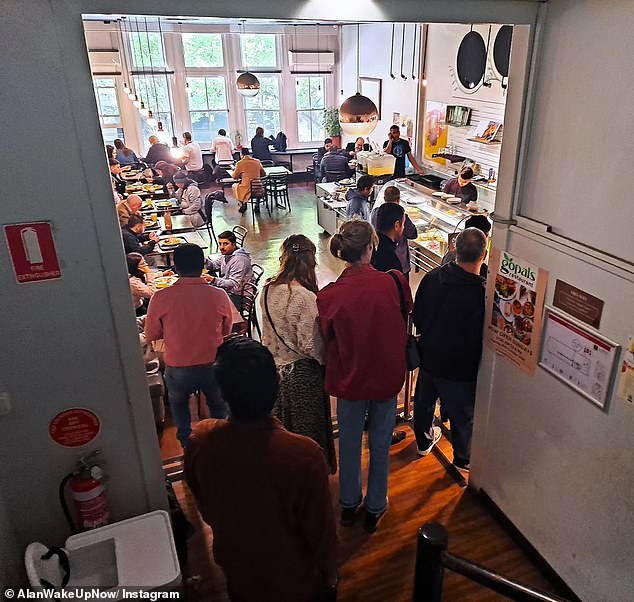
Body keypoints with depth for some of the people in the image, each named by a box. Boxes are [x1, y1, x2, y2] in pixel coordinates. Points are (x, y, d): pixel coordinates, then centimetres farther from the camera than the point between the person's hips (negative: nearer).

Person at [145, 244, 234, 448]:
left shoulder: (161, 297, -16)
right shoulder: (219, 295, -13)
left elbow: (150, 335, -1)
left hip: (178, 369, 0)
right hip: (213, 366, 1)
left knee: (178, 404, 32)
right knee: (218, 406, 29)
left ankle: (187, 444, 39)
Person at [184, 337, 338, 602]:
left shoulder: (199, 442, -24)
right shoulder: (304, 455, -36)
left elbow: (206, 511, -5)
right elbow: (321, 529, -20)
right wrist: (330, 572, 0)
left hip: (237, 570, 3)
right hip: (295, 580, -2)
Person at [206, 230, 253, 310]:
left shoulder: (239, 260, -24)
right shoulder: (227, 254, 6)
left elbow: (234, 285, -28)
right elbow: (215, 265, 21)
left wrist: (213, 280, -37)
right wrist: (205, 261, -2)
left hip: (237, 297, -10)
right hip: (227, 290, 10)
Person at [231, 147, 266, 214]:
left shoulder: (239, 163, -7)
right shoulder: (257, 161, 3)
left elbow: (234, 177, 4)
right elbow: (264, 174, 14)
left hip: (247, 189, -3)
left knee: (234, 186, 28)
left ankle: (242, 204, 21)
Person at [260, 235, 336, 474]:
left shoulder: (268, 290, -6)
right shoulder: (306, 298, -26)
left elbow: (267, 332, 5)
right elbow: (310, 344, -23)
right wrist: (327, 360, -5)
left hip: (275, 367, 7)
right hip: (302, 372, -6)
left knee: (281, 423, 25)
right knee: (307, 426, 15)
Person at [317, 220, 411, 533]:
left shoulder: (328, 295, -21)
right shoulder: (394, 282, -20)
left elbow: (327, 341, -8)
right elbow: (407, 313, -1)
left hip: (350, 378, 0)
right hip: (387, 377, 1)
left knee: (349, 443, 22)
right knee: (380, 444, 20)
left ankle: (349, 504, 42)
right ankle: (375, 507, 40)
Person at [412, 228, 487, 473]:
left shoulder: (432, 276, -13)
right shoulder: (481, 294, -29)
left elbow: (417, 315, 0)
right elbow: (480, 340, -22)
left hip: (428, 355, 5)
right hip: (459, 368, -5)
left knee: (424, 400, 27)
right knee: (462, 414, 19)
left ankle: (424, 440, 51)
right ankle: (463, 458, 41)